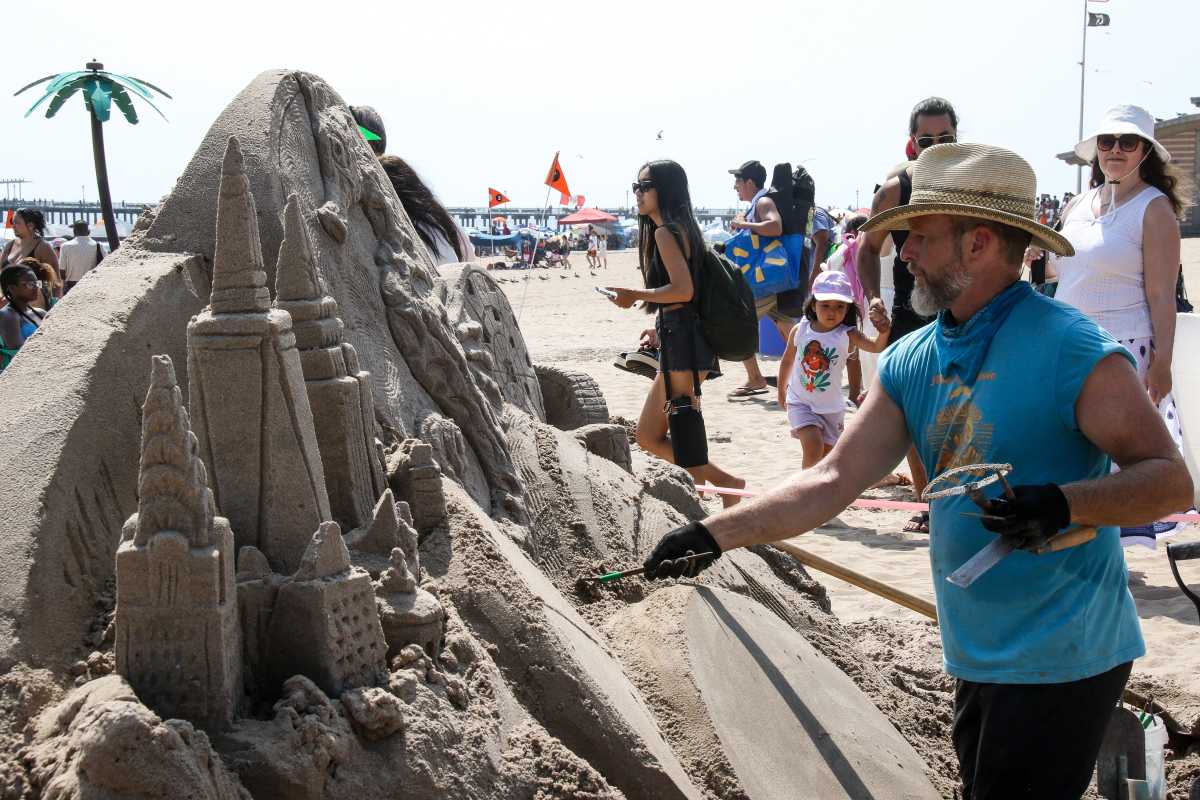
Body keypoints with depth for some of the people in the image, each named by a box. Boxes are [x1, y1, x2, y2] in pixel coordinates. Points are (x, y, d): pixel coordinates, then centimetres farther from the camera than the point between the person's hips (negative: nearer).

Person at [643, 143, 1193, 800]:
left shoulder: (1070, 350, -17)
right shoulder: (910, 362, 3)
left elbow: (1171, 480, -15)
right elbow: (833, 480, 1)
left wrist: (1062, 502, -32)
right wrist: (713, 536, -6)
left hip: (1060, 660, -7)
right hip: (975, 654, 7)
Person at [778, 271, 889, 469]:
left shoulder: (847, 335, -12)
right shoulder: (800, 330, -8)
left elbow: (876, 347, -28)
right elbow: (787, 361, 7)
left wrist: (884, 331, -50)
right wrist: (781, 392, 15)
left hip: (831, 407, 1)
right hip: (800, 402, -1)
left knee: (826, 455, 13)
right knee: (813, 446, -19)